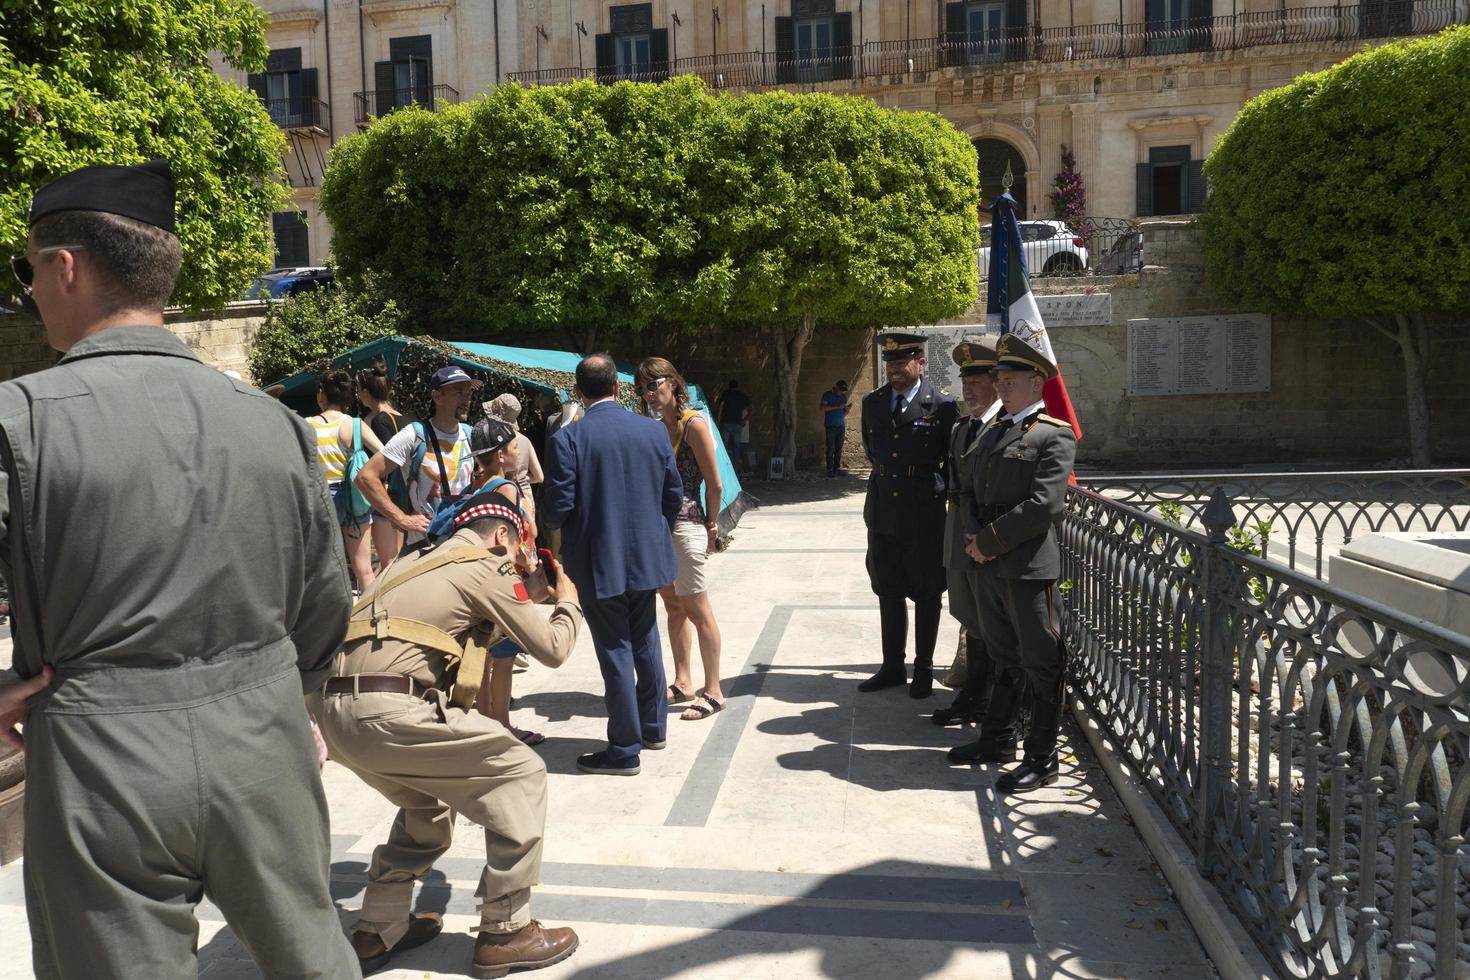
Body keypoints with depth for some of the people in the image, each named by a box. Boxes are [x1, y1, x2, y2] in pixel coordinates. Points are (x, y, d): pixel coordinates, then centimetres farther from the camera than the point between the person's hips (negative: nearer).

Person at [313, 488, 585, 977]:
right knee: (521, 776, 5)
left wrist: (492, 635, 37)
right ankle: (506, 933, 11)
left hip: (336, 708, 9)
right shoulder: (485, 567, 4)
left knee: (429, 802, 30)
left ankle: (377, 932, 32)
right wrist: (568, 603, 26)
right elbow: (552, 649, 8)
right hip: (390, 711, -9)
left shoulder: (415, 561, 27)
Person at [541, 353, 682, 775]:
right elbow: (674, 494, 3)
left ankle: (625, 750, 14)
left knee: (615, 650, 5)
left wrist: (548, 519, 8)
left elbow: (558, 508, -16)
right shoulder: (654, 431, -3)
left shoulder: (568, 438, -14)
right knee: (645, 640, 21)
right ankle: (653, 726, 35)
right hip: (647, 556, 4)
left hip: (598, 562, -4)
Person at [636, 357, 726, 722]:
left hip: (685, 525, -7)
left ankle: (713, 691, 7)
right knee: (674, 607, 14)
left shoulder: (693, 424, -10)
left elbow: (714, 483, -7)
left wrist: (711, 525, 0)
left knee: (697, 609, -2)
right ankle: (683, 683, 25)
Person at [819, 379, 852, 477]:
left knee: (839, 449, 1)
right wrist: (837, 407, -17)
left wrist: (848, 409, -4)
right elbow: (823, 408, -11)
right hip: (830, 426, -5)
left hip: (841, 426, 5)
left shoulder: (843, 396, 16)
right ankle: (830, 470, -7)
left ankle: (837, 469, 4)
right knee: (831, 448, -8)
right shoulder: (827, 395, 1)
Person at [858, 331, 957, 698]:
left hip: (924, 517, -5)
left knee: (926, 595, 8)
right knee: (888, 592, 13)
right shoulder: (872, 403, 5)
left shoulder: (942, 407, -9)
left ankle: (923, 668, 21)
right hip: (883, 513, 5)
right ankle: (892, 667, 25)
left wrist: (936, 488, 3)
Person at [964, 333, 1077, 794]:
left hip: (1028, 567, -8)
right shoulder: (995, 432, 16)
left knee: (1040, 665, 3)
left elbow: (1043, 505, -18)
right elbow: (975, 492, 18)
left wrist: (989, 540, -13)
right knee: (1004, 659, 20)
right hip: (989, 566, 8)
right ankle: (997, 741, 32)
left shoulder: (1055, 436, -8)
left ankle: (1041, 761, 12)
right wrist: (976, 539, -1)